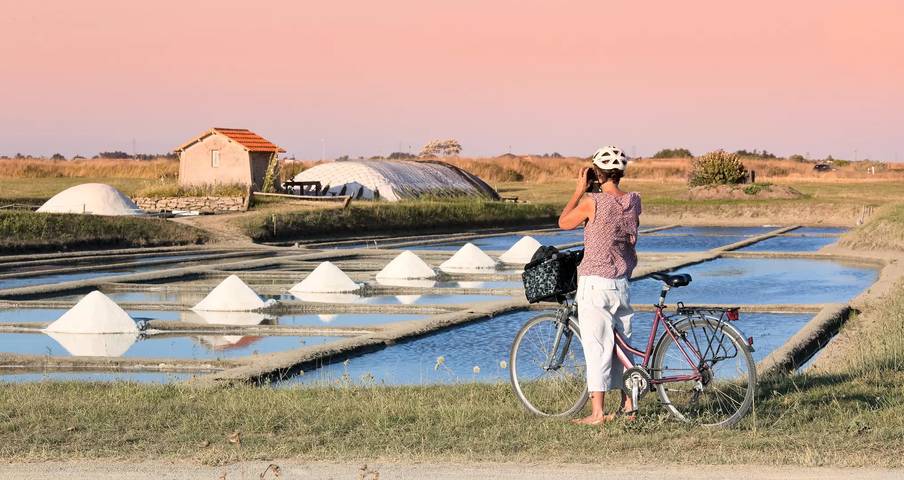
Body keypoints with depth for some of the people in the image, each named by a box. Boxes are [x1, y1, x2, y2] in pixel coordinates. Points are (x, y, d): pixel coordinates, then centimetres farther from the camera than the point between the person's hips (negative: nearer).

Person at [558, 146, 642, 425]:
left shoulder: (592, 202, -15)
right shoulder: (633, 203, 1)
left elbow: (564, 222, 1)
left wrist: (580, 190, 5)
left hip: (594, 283, -6)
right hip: (621, 283, 6)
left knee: (597, 347, -4)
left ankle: (597, 413, -5)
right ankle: (628, 406, 23)